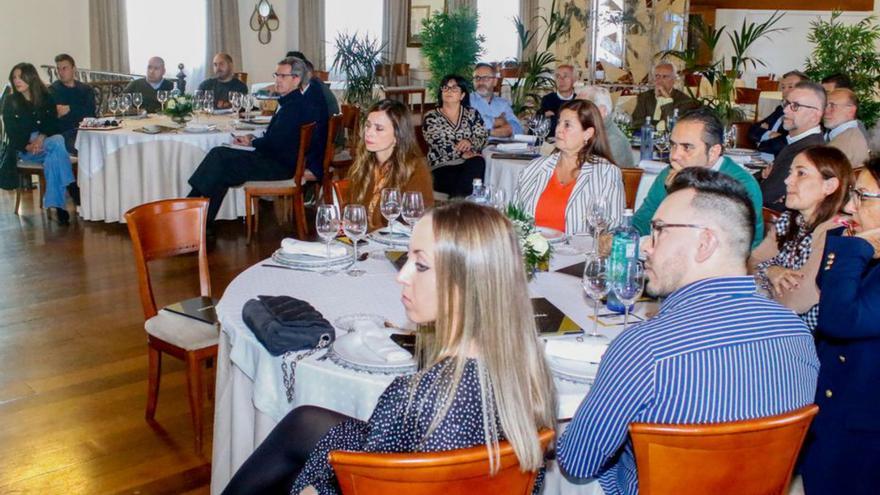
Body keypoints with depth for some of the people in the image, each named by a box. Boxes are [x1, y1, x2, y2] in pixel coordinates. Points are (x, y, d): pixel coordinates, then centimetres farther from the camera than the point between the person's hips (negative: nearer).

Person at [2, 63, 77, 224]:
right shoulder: (10, 102, 7)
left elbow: (53, 125, 4)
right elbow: (12, 133, 2)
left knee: (53, 156, -35)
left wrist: (42, 137, -16)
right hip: (23, 149, -2)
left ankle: (55, 204, -37)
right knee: (57, 142, -33)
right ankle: (71, 186, -34)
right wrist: (28, 146, -15)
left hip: (46, 143, 2)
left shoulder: (46, 98, 11)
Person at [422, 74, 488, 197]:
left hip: (469, 164, 4)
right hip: (442, 168, -4)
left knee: (478, 163, -33)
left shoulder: (472, 114, 18)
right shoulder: (431, 117, 9)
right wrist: (462, 153, -18)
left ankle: (458, 200, -28)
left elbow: (483, 136, 5)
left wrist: (470, 142, -18)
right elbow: (438, 143, -6)